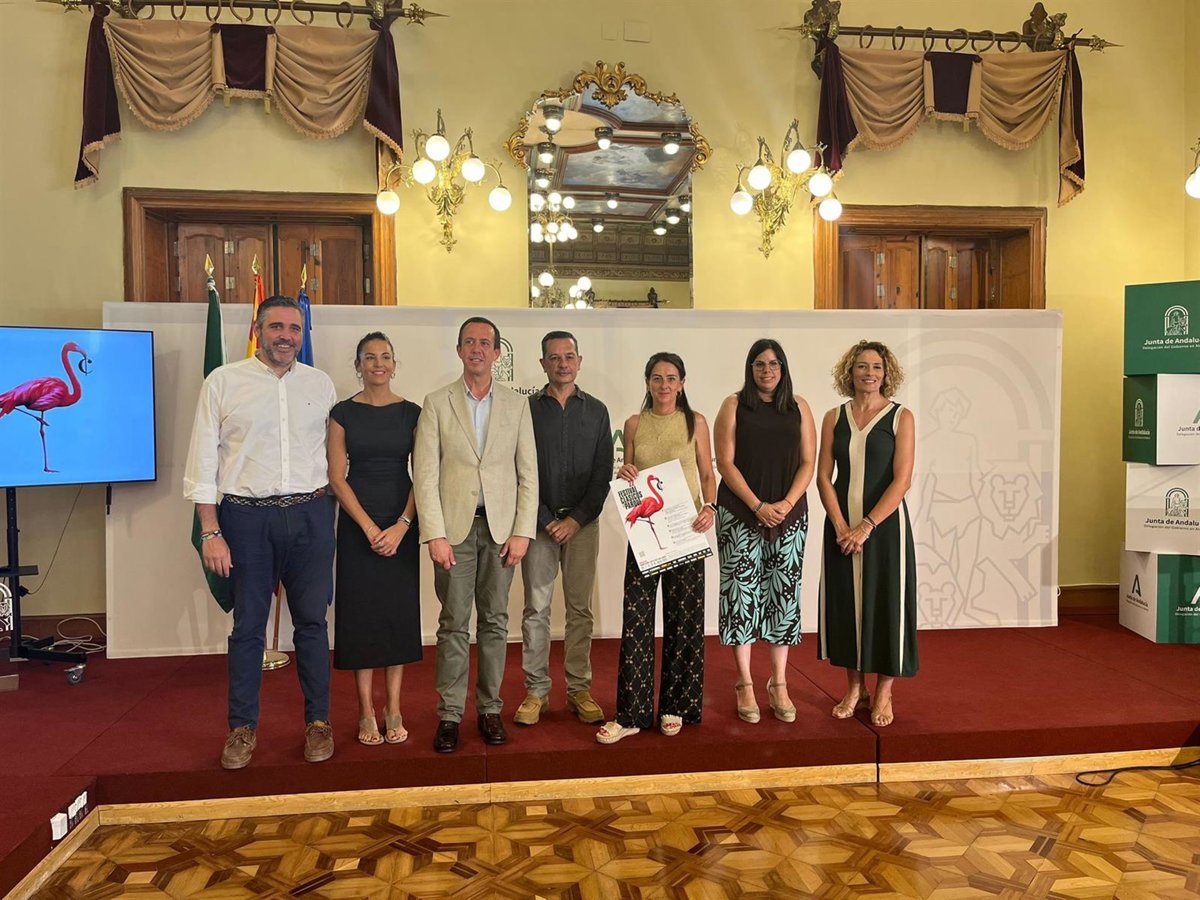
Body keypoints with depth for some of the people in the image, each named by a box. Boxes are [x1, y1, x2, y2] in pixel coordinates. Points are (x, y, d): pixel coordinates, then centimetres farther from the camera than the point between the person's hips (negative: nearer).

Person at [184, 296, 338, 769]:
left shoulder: (320, 384, 7)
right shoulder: (223, 382, 0)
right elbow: (202, 462, -1)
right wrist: (211, 533, -5)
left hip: (310, 516, 2)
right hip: (247, 517, -1)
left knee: (312, 622, 7)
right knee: (248, 626, 8)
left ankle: (318, 722, 21)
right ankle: (242, 728, 23)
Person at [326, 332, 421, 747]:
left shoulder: (411, 413, 4)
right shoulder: (343, 413, 1)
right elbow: (336, 477, -4)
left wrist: (402, 526, -12)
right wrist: (370, 528, -12)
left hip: (402, 524, 1)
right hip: (357, 523, -1)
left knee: (399, 611, 4)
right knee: (360, 610, 3)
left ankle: (393, 709, 14)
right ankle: (366, 711, 13)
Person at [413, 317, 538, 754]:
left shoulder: (517, 404, 8)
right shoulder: (437, 403, 3)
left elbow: (528, 473, 5)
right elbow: (425, 474, -3)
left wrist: (522, 532, -2)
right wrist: (434, 534, -10)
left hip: (501, 527, 2)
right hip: (454, 527, -1)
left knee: (495, 621, 8)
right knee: (454, 624, 3)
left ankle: (490, 709, 20)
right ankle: (450, 714, 13)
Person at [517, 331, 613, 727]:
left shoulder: (596, 411, 7)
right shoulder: (527, 409, 3)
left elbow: (603, 473, 3)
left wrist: (576, 519, -7)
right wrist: (546, 521, -8)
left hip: (582, 521, 1)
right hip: (539, 521, -1)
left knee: (580, 609, 5)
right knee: (536, 609, 1)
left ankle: (579, 690, 14)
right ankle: (536, 690, 11)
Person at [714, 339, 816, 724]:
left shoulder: (798, 407, 8)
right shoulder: (734, 405, 2)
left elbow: (808, 462, 5)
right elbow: (725, 463, -4)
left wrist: (786, 504, -10)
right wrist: (757, 506, -13)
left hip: (789, 515, 2)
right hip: (740, 514, -2)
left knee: (784, 593, 4)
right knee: (742, 592, 0)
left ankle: (779, 685, 14)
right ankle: (744, 685, 10)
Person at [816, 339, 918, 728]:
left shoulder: (901, 417, -3)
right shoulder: (834, 417, 5)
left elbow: (902, 480, -10)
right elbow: (824, 476, 1)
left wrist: (867, 526, -17)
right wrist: (840, 526, -11)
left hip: (884, 525, -3)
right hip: (842, 527, 3)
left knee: (886, 603, 3)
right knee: (845, 603, 8)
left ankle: (883, 693, 19)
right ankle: (854, 688, 25)